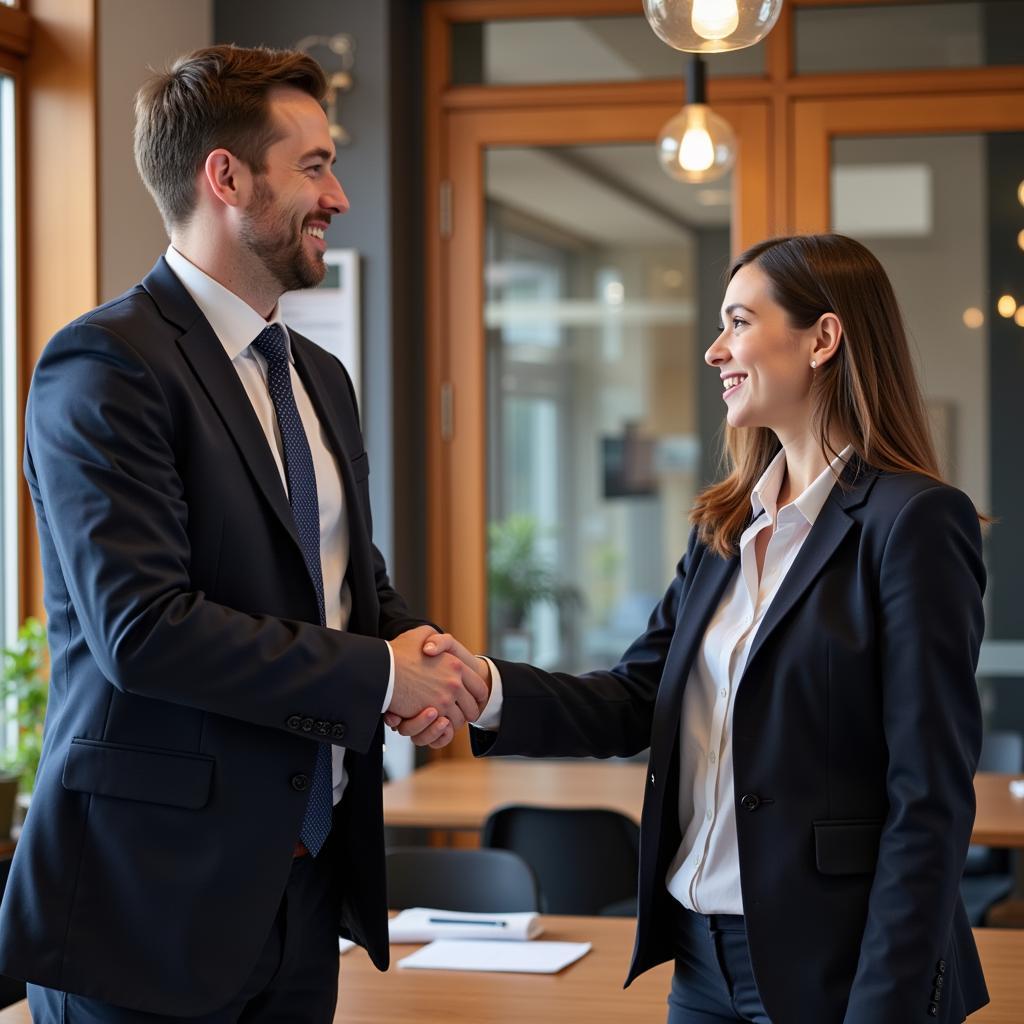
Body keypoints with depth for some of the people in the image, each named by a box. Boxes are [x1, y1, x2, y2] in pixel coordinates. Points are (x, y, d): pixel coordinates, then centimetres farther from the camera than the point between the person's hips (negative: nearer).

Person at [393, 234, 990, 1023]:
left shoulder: (914, 522, -12)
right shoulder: (725, 527, 11)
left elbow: (930, 799, -15)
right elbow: (636, 702, 6)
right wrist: (490, 692, -11)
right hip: (705, 956, 7)